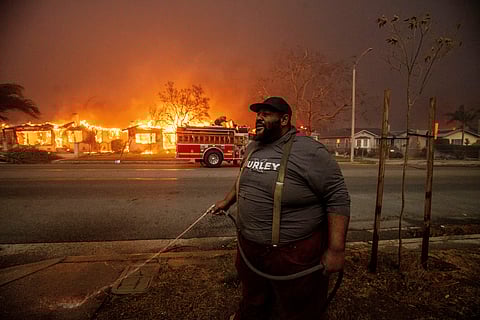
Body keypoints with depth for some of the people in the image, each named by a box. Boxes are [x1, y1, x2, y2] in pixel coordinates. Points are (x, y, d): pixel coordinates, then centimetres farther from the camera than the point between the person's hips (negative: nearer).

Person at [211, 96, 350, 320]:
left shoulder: (309, 152, -19)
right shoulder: (253, 148, 5)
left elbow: (337, 198, -18)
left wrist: (336, 249, -20)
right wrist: (227, 201, 27)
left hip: (294, 253, -6)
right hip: (249, 247, 7)